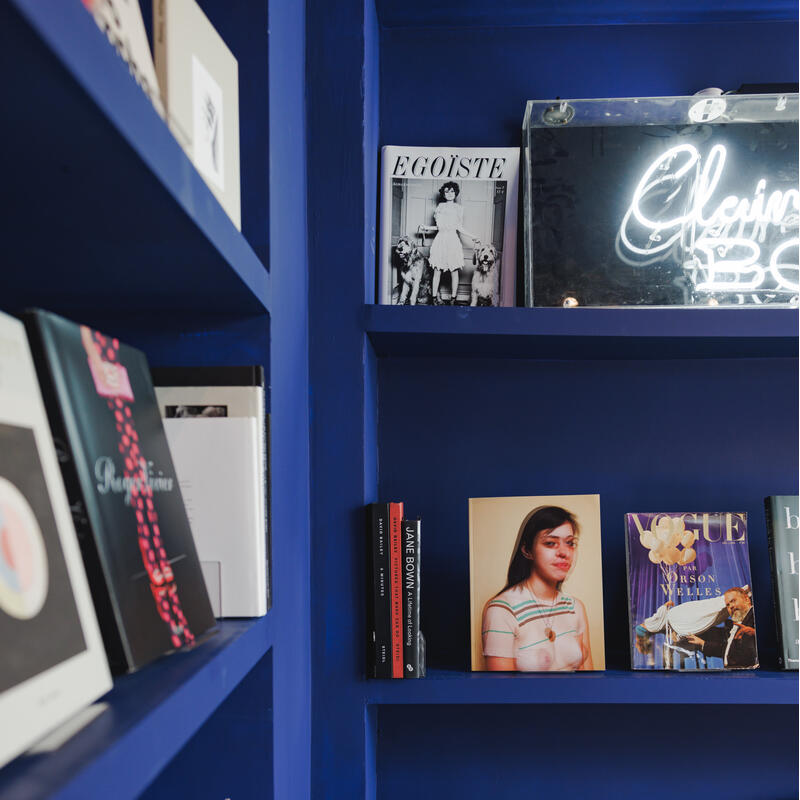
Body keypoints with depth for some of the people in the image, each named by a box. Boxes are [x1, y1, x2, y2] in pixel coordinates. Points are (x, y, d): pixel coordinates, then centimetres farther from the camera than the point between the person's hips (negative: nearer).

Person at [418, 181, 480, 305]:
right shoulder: (440, 206, 12)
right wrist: (426, 228, 10)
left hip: (452, 240, -2)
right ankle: (434, 298, 5)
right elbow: (439, 227, 15)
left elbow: (460, 228, 4)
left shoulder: (459, 208, 6)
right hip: (440, 240, 2)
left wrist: (473, 238, -5)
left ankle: (453, 299, 5)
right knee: (437, 270, 1)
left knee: (454, 270, 0)